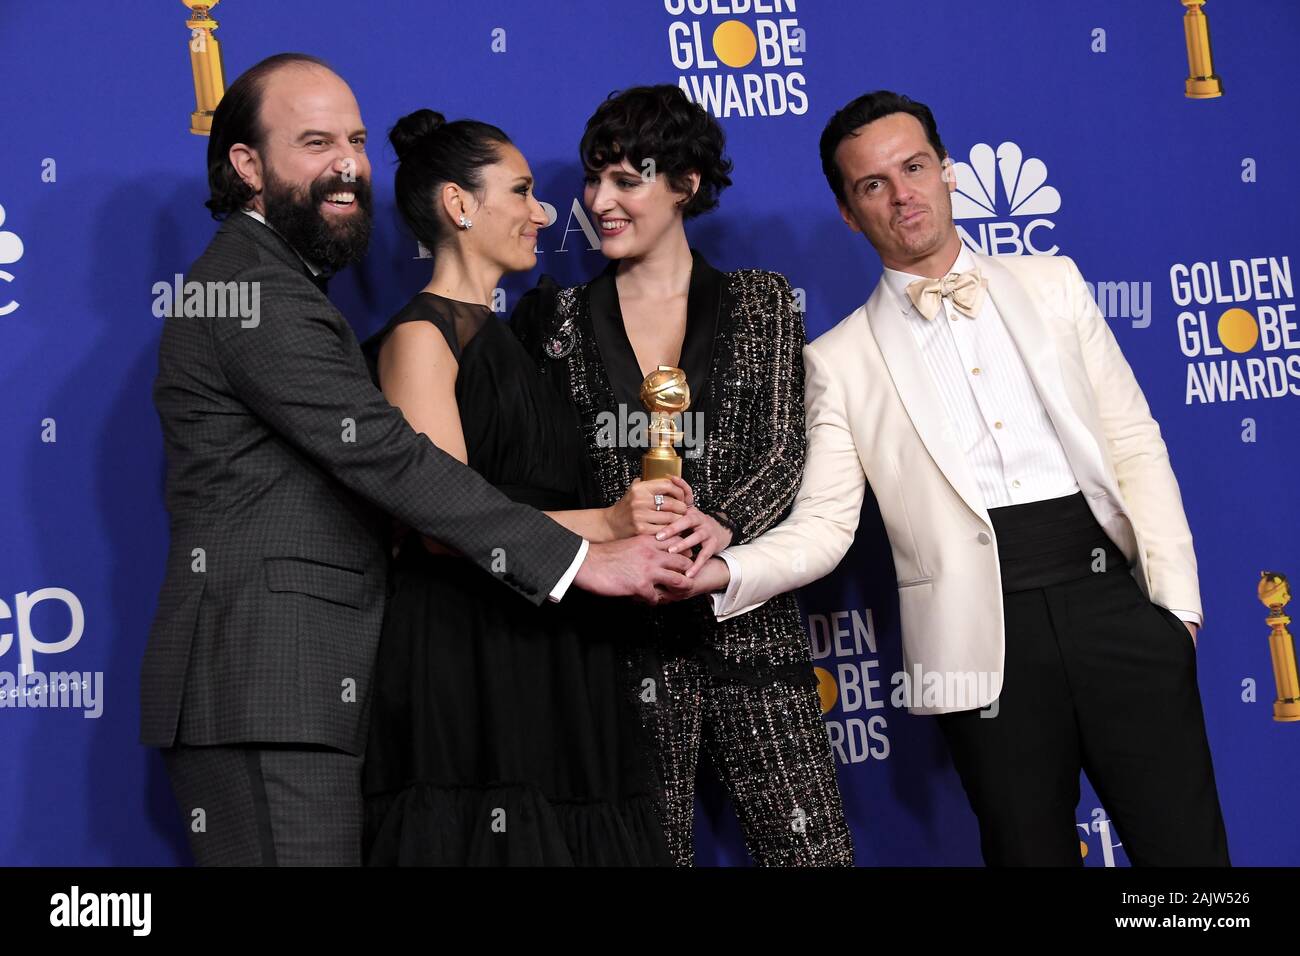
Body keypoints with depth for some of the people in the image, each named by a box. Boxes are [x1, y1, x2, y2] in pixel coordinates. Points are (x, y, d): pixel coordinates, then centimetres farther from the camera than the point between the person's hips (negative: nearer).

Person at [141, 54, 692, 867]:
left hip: (298, 694, 10)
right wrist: (579, 558, -21)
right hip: (263, 703, -10)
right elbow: (382, 455, -21)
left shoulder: (269, 281, 21)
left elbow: (351, 461, 22)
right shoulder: (256, 291, -12)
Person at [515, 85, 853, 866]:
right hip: (624, 634, 0)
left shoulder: (761, 302, 9)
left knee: (814, 850, -3)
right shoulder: (559, 319, 10)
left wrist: (720, 523, -18)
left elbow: (784, 449, 1)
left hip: (746, 619, 0)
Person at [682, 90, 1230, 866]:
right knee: (1033, 851, 7)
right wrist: (724, 574, -18)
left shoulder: (1052, 284, 12)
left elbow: (1135, 443, 9)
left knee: (1186, 844, 2)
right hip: (987, 634, -1)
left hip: (1108, 591, 2)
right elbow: (822, 525, 1)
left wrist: (1177, 597, 0)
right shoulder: (841, 360, 6)